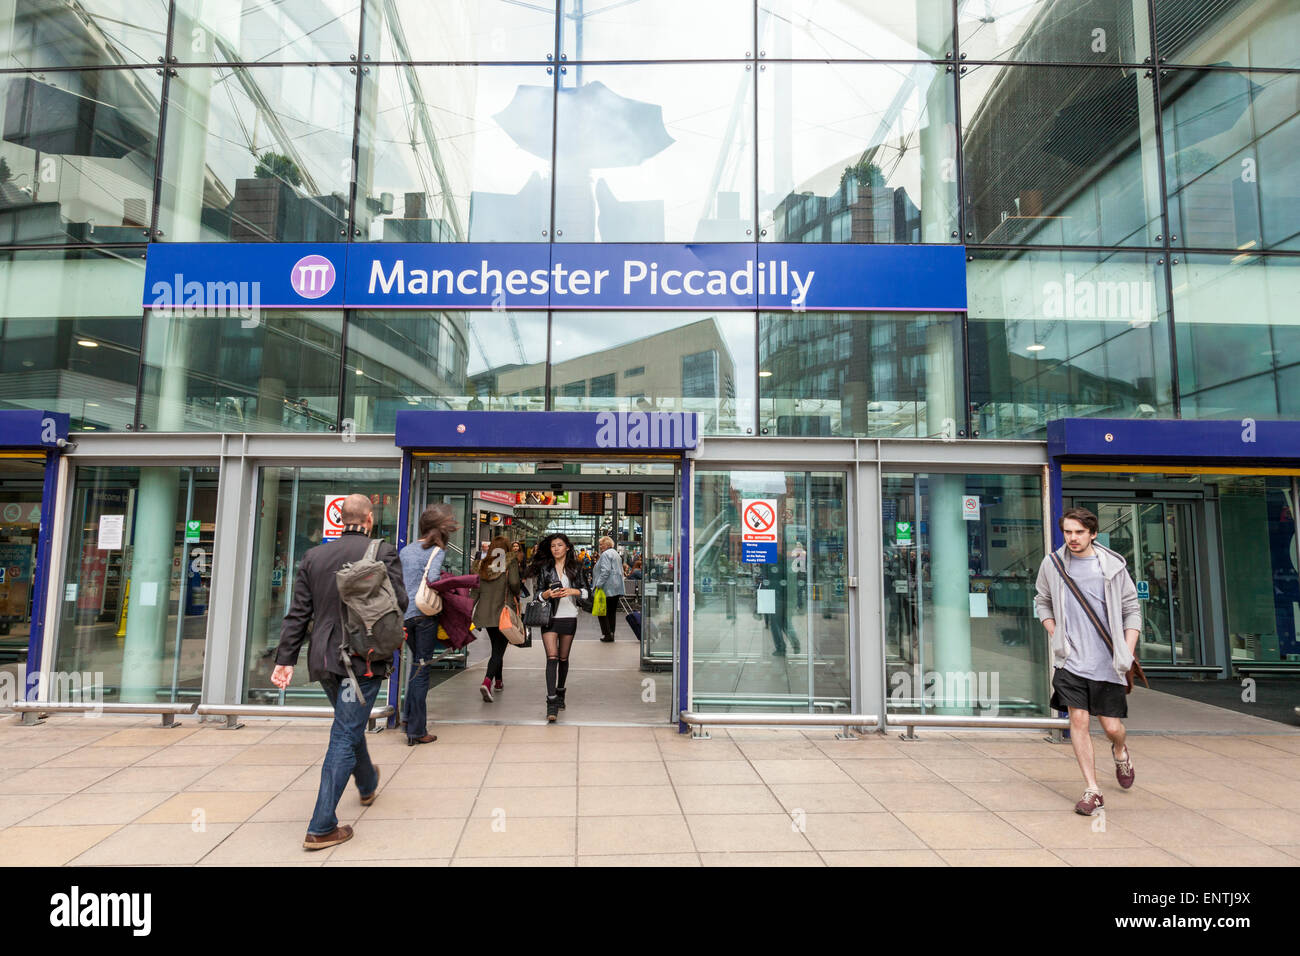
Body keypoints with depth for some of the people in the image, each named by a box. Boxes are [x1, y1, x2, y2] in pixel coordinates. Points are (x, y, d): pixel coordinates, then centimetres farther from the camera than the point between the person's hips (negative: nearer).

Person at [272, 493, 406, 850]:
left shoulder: (313, 556, 5)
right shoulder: (382, 551, -10)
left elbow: (298, 612, 4)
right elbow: (399, 601, -13)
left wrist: (286, 658, 6)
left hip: (324, 660, 6)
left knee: (350, 726, 25)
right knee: (345, 735, 1)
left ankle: (368, 785, 48)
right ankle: (322, 828, 3)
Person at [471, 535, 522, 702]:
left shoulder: (483, 564, 7)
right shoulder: (510, 562, -4)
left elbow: (475, 590, 5)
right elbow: (514, 582, -18)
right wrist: (517, 593, 3)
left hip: (485, 612, 5)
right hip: (504, 612, -5)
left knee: (496, 648, 21)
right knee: (499, 650, -4)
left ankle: (498, 682, 31)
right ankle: (487, 682, -23)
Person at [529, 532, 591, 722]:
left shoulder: (575, 568, 5)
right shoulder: (545, 568, 5)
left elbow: (586, 591, 4)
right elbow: (539, 592, 7)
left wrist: (573, 591, -14)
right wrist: (548, 594, -14)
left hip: (569, 617, 1)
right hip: (549, 617, -1)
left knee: (563, 658, 12)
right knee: (552, 658, -11)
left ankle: (560, 694, 30)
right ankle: (551, 702, -14)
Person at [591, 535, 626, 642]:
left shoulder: (605, 554, -10)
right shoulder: (615, 553, 20)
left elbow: (605, 571, -20)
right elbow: (620, 570, 24)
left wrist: (598, 584, -19)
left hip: (607, 588, -9)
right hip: (617, 588, 9)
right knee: (612, 611, 11)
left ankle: (607, 634, -6)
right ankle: (611, 633, 14)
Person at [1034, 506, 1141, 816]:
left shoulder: (1113, 566, -2)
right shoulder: (1051, 564, 1)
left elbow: (1132, 609, 6)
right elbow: (1042, 602, 15)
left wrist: (1127, 652, -2)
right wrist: (1054, 635, 2)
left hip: (1107, 662, 0)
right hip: (1070, 659, 0)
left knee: (1112, 726, 5)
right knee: (1078, 719, -5)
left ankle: (1120, 751, 42)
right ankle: (1092, 790, 7)